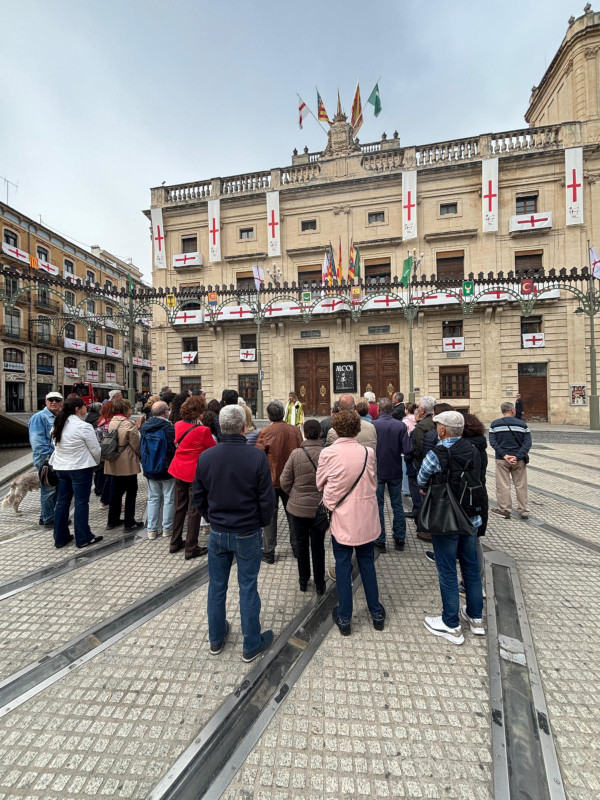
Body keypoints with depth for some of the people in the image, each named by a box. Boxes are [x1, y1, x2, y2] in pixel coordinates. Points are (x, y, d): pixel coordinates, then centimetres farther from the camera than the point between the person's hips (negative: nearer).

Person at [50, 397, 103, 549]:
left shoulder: (58, 425, 5)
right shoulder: (83, 427, -18)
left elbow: (56, 446, 11)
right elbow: (95, 449, -12)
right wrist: (96, 462, 7)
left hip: (60, 468, 7)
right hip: (80, 469, -7)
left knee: (62, 502, 15)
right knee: (81, 503, 2)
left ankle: (60, 537, 25)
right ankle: (83, 538, 11)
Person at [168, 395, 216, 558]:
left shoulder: (178, 425, -2)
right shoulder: (202, 430, -20)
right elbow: (213, 448, -5)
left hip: (179, 470, 7)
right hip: (195, 473, -6)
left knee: (179, 507, 20)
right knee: (194, 510, 5)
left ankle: (175, 543, 32)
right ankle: (191, 548, 14)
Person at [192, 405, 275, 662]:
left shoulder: (205, 457, -9)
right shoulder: (257, 457, -20)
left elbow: (198, 498, 1)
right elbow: (267, 499, -15)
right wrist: (263, 523, 4)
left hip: (217, 533, 3)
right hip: (247, 534, -3)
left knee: (216, 586, 20)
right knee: (248, 588, 12)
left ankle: (216, 640, 40)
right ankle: (251, 645, 31)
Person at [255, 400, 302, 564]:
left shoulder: (265, 432, -17)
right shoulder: (295, 430, -7)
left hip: (271, 479, -3)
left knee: (270, 515, 10)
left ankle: (268, 552, 17)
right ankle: (297, 547, 31)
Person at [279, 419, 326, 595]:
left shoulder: (296, 453, -16)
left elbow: (284, 481, -9)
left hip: (298, 507, 0)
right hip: (320, 508, 0)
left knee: (301, 544, 19)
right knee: (318, 545, 17)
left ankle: (303, 581, 35)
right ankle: (319, 583, 31)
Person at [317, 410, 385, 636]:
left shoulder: (328, 453, -14)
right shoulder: (368, 452, -9)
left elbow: (320, 484, -2)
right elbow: (373, 483, 4)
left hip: (341, 517, -2)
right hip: (365, 517, 2)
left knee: (343, 566, 13)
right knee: (367, 563, 19)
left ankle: (344, 618, 26)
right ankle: (376, 613, 34)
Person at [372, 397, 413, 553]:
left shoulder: (372, 425, -15)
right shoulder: (401, 426, -10)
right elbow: (408, 450, -13)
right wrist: (396, 449, 7)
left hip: (377, 471, -2)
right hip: (395, 471, 2)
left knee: (378, 505, 9)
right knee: (397, 505, 15)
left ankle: (380, 541, 16)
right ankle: (399, 539, 25)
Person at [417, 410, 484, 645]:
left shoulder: (436, 454, -21)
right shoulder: (473, 450, -1)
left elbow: (421, 482, -7)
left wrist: (430, 488, 14)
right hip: (471, 518, 7)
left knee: (447, 572, 8)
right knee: (471, 567, 20)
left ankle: (451, 626, 22)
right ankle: (475, 617, 37)